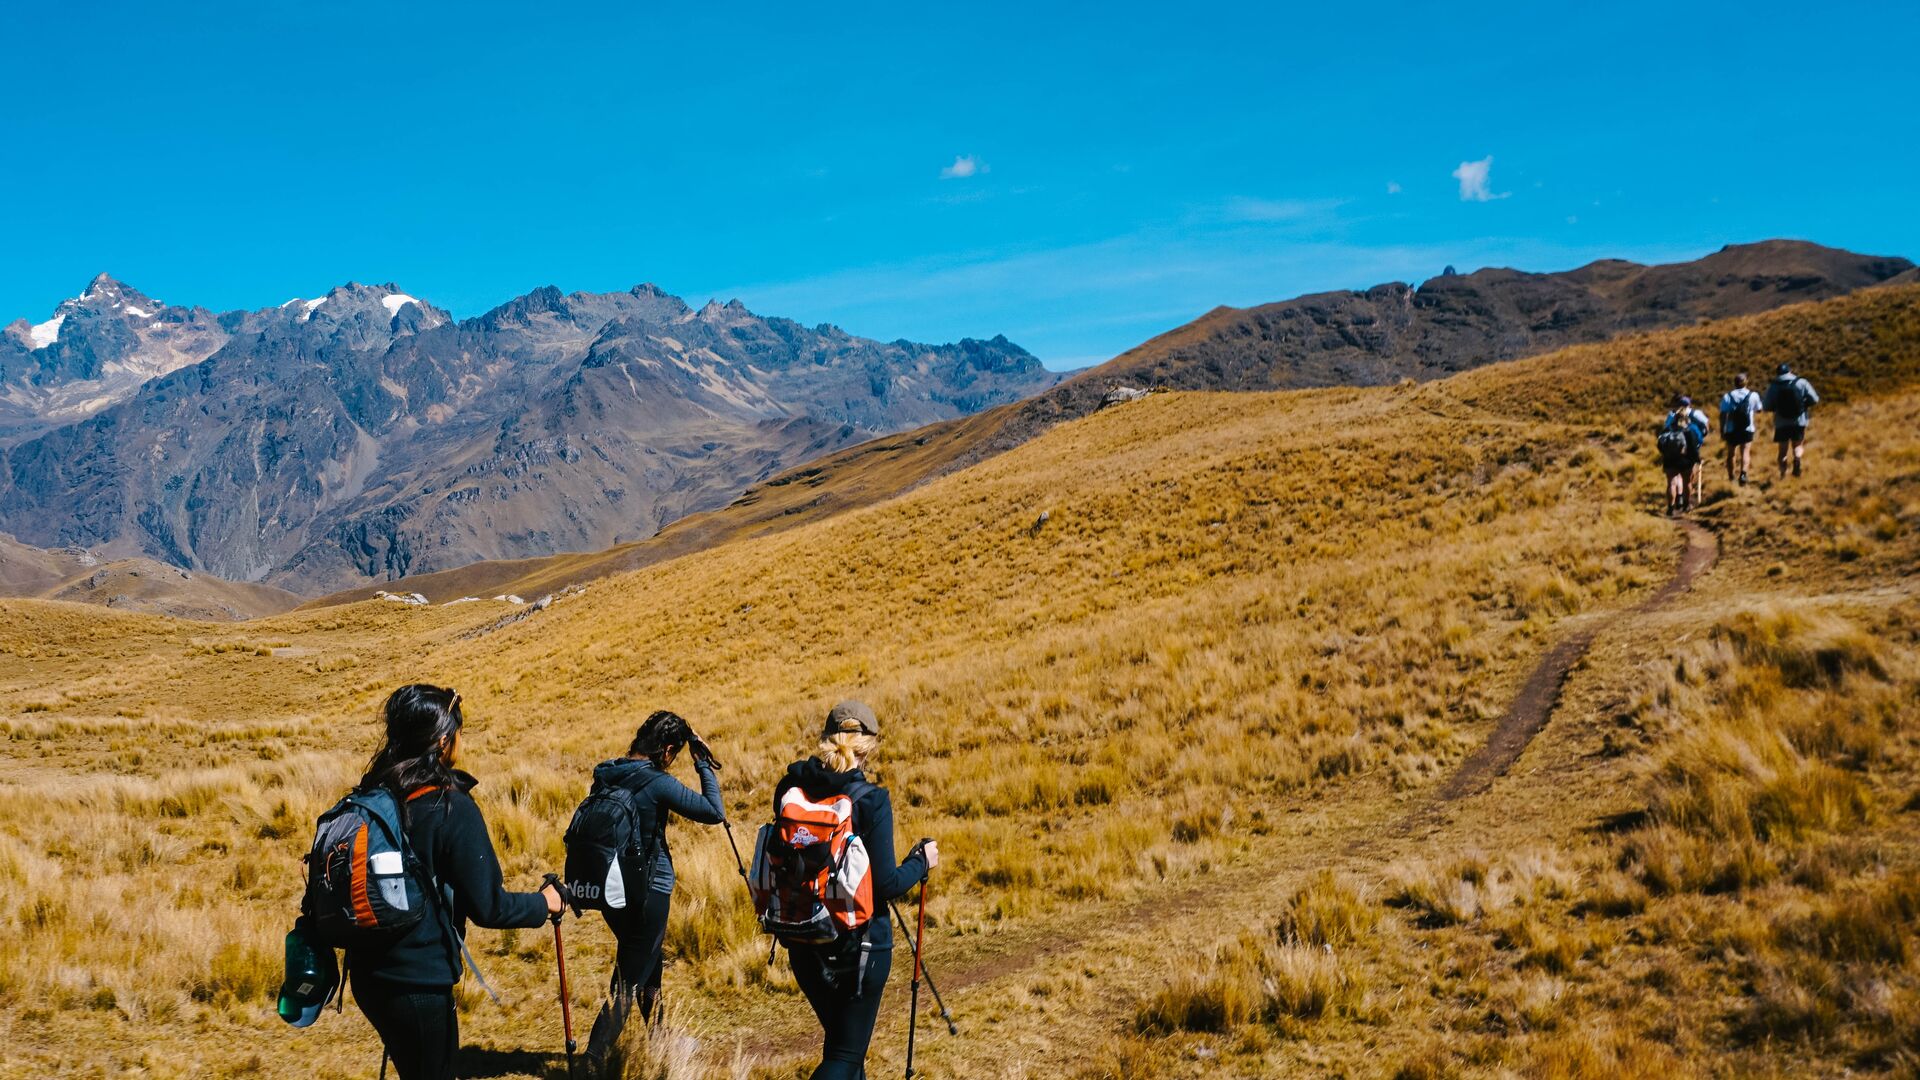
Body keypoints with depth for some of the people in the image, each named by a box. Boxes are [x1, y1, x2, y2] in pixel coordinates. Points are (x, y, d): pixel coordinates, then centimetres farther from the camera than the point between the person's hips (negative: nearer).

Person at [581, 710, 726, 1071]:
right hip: (648, 892, -8)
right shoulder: (657, 783, -19)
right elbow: (714, 812, -17)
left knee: (648, 961, 25)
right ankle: (593, 1063, -4)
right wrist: (704, 764, -9)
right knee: (629, 982, 0)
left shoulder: (606, 777, 2)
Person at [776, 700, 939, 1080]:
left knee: (840, 1040, 23)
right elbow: (885, 884, -16)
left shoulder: (790, 788, -2)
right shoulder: (870, 800, -17)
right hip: (860, 942, -5)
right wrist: (922, 861, 1)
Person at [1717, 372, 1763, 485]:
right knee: (1745, 452, -6)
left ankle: (1731, 476, 28)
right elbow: (1758, 410, 14)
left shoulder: (1727, 396, -4)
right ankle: (1743, 473, -29)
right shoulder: (1753, 396, -2)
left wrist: (1722, 431, -5)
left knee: (1731, 453, 15)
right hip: (1747, 430, -1)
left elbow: (1723, 415, -9)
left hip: (1731, 430, 1)